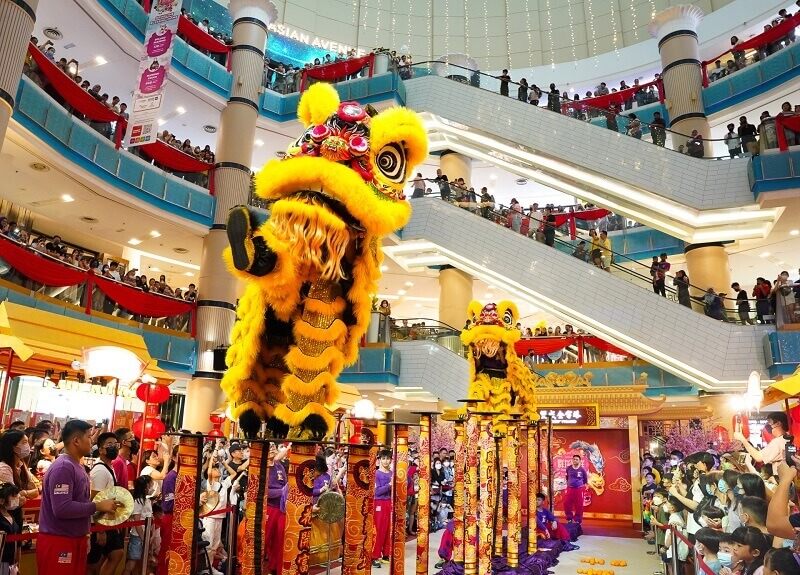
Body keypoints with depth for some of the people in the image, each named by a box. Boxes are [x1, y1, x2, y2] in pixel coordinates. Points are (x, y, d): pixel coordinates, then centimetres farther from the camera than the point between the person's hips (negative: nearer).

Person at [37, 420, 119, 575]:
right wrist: (98, 506, -20)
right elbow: (62, 508, -27)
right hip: (57, 542, -9)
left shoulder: (77, 467, 12)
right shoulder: (63, 467, -19)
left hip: (76, 539, 9)